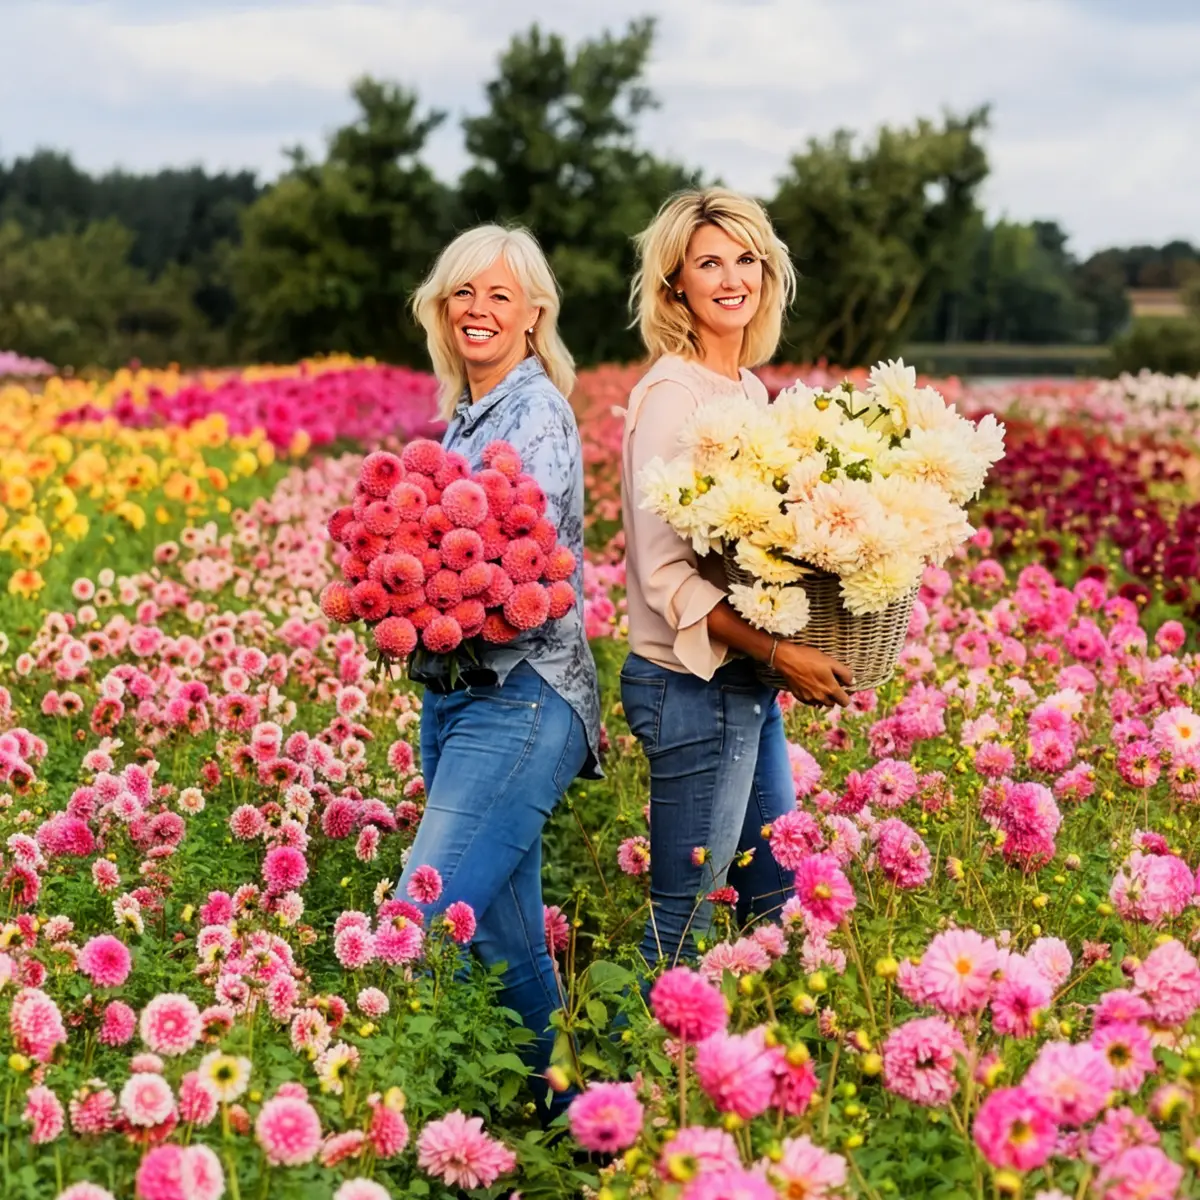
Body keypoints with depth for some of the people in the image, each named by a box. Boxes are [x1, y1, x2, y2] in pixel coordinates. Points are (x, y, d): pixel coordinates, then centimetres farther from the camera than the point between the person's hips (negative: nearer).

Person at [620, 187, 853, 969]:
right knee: (683, 917, 0)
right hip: (695, 683, -9)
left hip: (749, 684, 9)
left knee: (775, 902, 17)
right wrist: (777, 653, -22)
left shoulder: (751, 389, 11)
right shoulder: (671, 396, -15)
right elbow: (665, 571, -20)